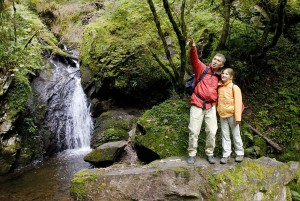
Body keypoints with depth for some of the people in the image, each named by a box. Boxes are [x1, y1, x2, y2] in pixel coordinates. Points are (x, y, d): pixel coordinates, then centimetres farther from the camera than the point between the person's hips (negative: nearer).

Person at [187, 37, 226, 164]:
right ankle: (192, 154, 12)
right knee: (194, 131, -2)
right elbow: (195, 60, -17)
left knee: (212, 131, 4)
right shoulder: (202, 69, 1)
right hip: (197, 105, -3)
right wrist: (193, 48, -38)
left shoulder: (219, 77, 11)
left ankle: (209, 153, 21)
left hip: (211, 107, 4)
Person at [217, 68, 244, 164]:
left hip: (232, 114, -5)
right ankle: (226, 154, 13)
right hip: (222, 115, 5)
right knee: (225, 135, 7)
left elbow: (238, 103, -12)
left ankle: (240, 153, 21)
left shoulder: (234, 87, -8)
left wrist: (238, 117, -16)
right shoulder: (219, 87, 7)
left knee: (236, 134, 7)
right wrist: (218, 110, 7)